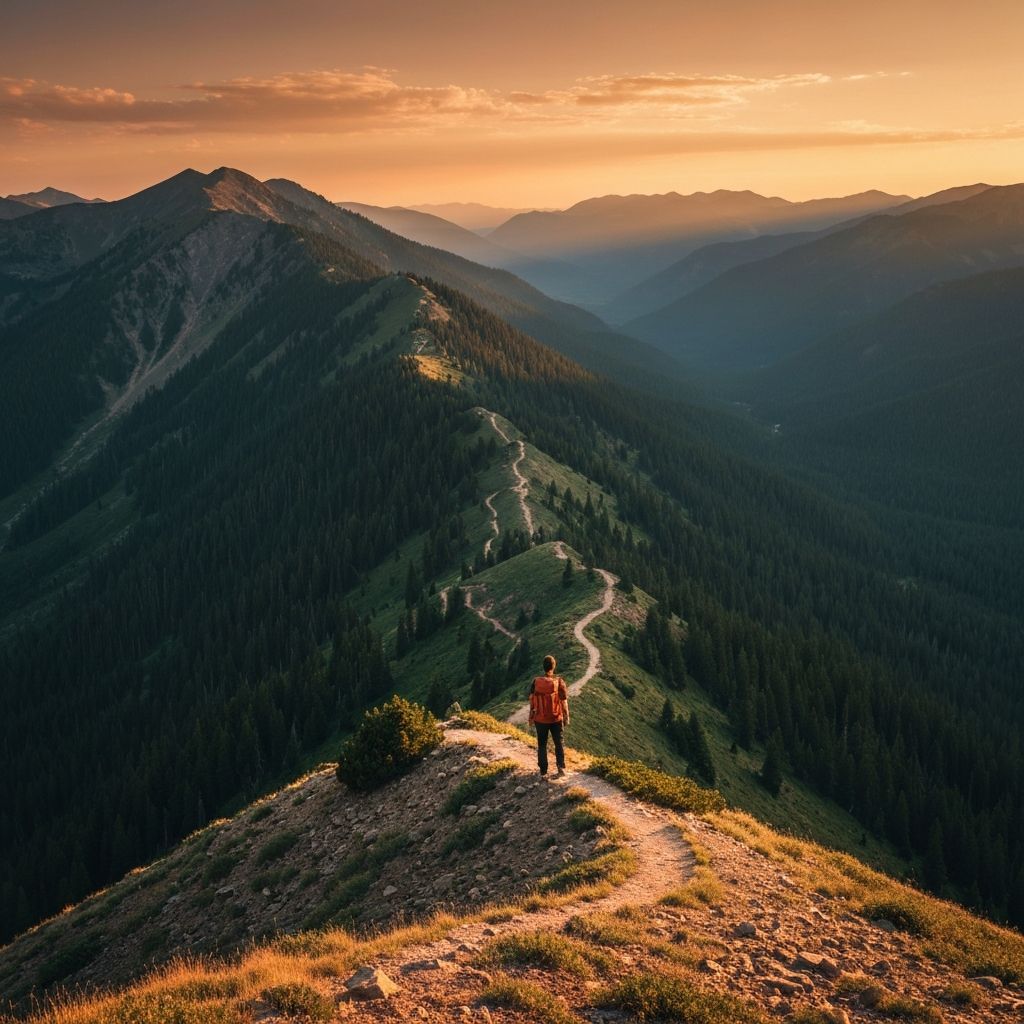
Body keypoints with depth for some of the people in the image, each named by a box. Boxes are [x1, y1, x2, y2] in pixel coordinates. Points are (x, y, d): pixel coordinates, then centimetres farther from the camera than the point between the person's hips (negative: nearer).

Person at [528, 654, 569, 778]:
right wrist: (566, 717, 3)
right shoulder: (559, 681, -11)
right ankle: (561, 767, 3)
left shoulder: (536, 682, -8)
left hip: (540, 719, 1)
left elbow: (532, 701, -2)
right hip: (556, 719, -1)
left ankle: (543, 772, 14)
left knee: (542, 745, 12)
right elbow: (564, 702, -8)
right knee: (559, 744, 15)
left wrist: (531, 717, 9)